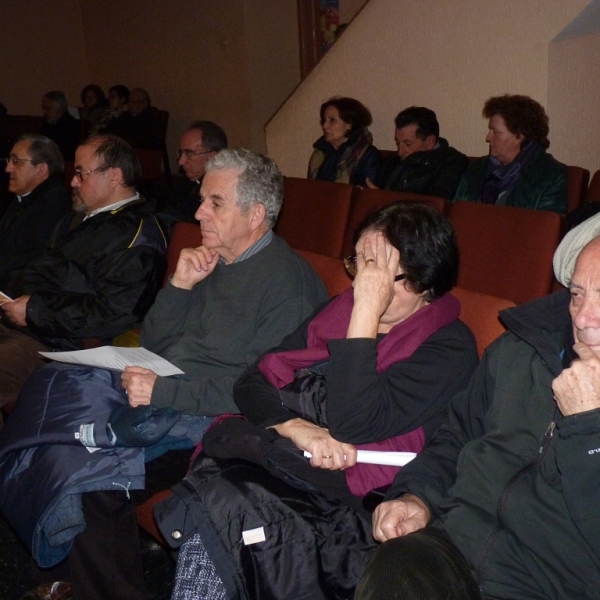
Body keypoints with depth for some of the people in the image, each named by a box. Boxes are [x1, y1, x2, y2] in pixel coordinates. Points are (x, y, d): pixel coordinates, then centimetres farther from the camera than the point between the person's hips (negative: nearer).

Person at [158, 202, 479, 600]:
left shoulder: (449, 347, -4)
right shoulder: (342, 309, 14)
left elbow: (353, 424, -18)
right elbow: (251, 384, 10)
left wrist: (367, 312, -16)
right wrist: (296, 427, -10)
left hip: (350, 501, -5)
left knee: (221, 504, -28)